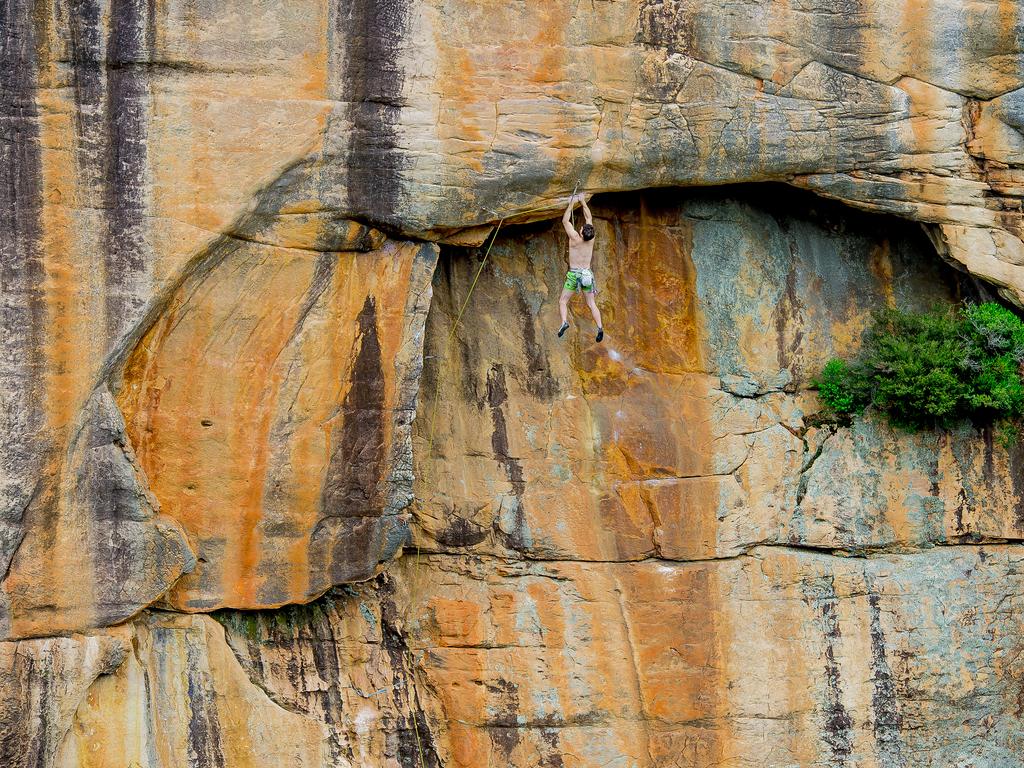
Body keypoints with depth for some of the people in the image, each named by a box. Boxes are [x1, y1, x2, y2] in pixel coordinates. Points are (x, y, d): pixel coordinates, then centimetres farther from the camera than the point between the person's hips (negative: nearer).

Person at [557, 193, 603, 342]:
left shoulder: (575, 238, -17)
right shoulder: (591, 239, -7)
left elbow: (565, 221, -6)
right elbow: (589, 218, 7)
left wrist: (571, 204, 0)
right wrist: (583, 202, 12)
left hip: (574, 274, -4)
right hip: (587, 274, 4)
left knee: (563, 301, 4)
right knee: (591, 303, 6)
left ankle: (564, 322, -20)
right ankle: (600, 327, -10)